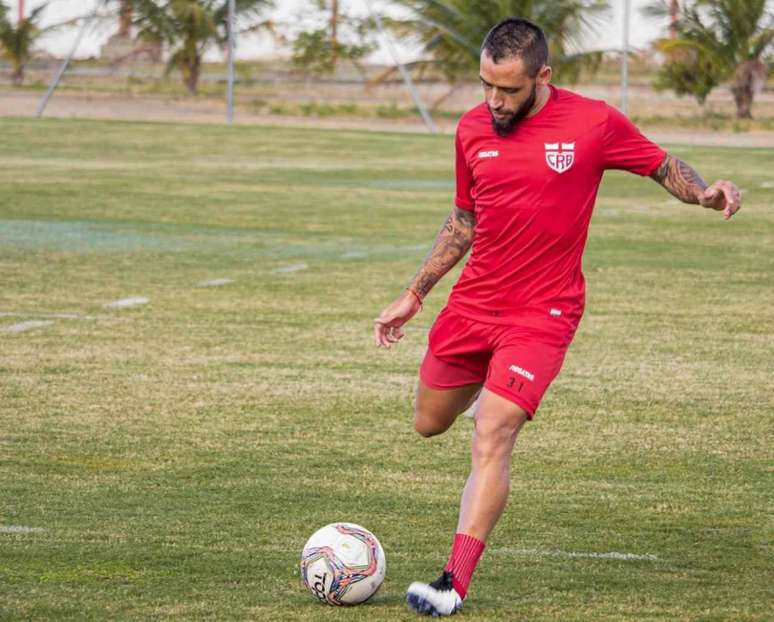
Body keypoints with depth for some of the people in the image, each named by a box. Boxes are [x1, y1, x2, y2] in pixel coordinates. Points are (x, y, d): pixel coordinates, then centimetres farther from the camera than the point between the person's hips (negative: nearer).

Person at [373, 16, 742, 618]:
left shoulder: (594, 123, -10)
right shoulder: (472, 129, 2)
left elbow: (664, 166, 4)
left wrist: (705, 192, -18)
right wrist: (413, 295, 17)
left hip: (542, 312, -5)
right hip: (472, 303, 5)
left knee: (491, 440, -19)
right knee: (430, 423, 16)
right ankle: (493, 389, 49)